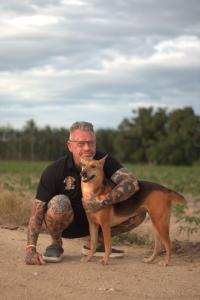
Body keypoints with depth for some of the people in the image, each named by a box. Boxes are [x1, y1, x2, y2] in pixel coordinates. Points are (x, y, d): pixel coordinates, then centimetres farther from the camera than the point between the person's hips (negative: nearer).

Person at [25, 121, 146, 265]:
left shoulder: (104, 161, -15)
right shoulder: (54, 171, -21)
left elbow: (132, 183, -30)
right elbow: (37, 212, -22)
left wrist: (103, 200, -44)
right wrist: (31, 248, -35)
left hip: (93, 221, 3)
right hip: (66, 225, -3)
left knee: (138, 213, -13)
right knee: (59, 203, -37)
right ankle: (56, 244, -5)